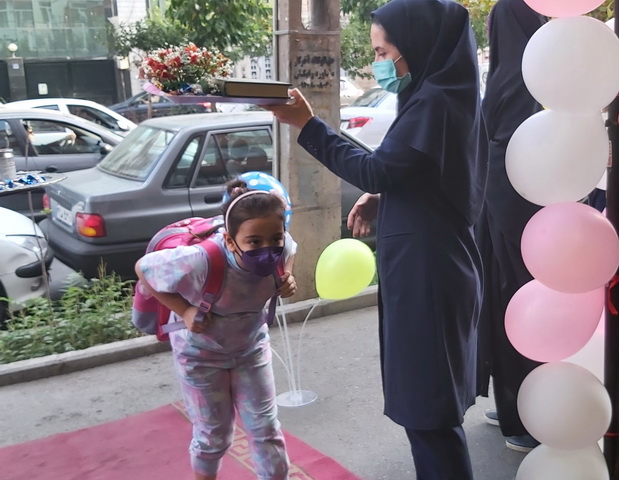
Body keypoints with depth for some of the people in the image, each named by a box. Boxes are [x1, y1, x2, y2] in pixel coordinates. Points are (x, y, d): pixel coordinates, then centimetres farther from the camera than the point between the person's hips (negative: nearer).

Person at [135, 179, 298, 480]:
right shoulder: (201, 262, -41)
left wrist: (287, 278, -18)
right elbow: (144, 267, -23)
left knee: (266, 429, 12)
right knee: (214, 435, 14)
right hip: (201, 352, -3)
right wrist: (184, 311, -27)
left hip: (251, 345, 4)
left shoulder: (280, 246, -27)